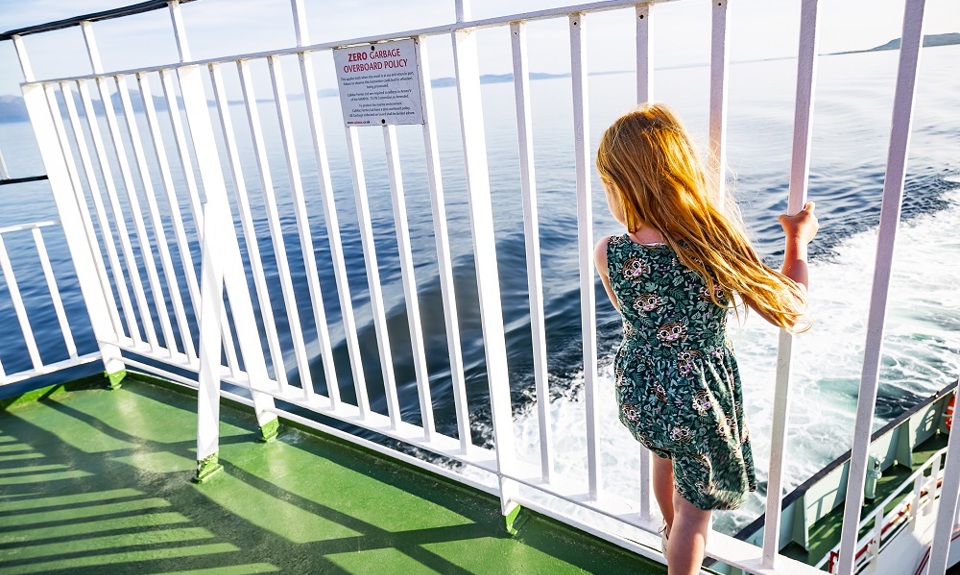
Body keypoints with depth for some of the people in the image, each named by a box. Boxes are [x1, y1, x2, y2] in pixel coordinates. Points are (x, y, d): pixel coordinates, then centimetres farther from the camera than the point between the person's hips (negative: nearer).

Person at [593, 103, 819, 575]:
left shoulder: (608, 254, -21)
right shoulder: (720, 240, -24)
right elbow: (791, 312, -13)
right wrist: (798, 241, 2)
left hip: (637, 392, 4)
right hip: (699, 398, -3)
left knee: (666, 455, 36)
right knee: (695, 504, 22)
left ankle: (671, 536, 64)